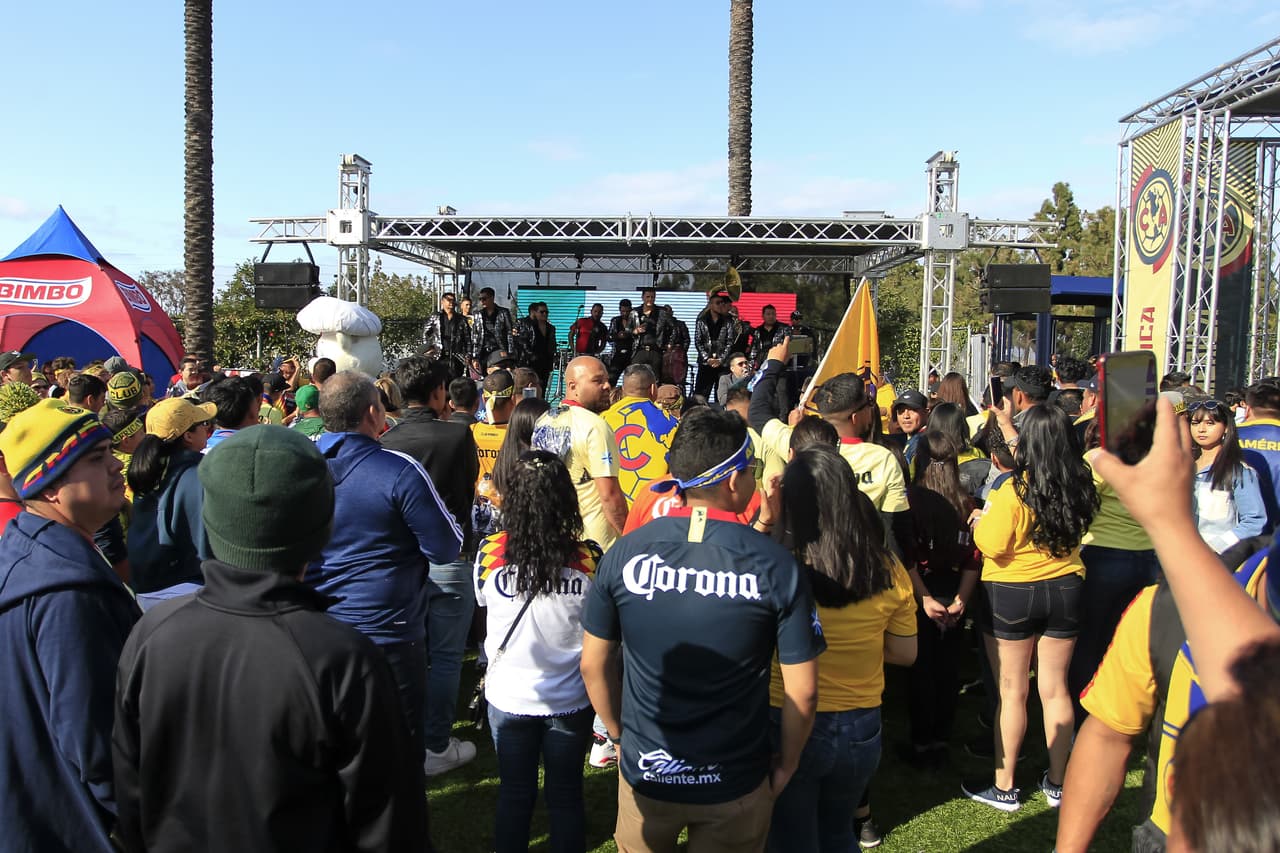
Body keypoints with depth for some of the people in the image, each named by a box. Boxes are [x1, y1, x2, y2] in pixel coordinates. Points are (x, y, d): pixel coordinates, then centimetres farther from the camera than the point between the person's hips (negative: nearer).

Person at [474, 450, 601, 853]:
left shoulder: (490, 552, -17)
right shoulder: (588, 559, -18)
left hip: (507, 697, 1)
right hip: (570, 700, 0)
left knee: (514, 793, 20)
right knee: (566, 795, 19)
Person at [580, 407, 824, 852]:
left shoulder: (624, 552, -12)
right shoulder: (776, 565, -18)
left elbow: (594, 664, -3)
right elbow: (803, 691, -13)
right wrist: (787, 763, 4)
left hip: (645, 772, 2)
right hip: (736, 786, -1)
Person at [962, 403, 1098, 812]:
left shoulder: (1014, 489, -21)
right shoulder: (1078, 484, -3)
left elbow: (991, 545, -20)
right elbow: (1040, 458, 17)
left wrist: (980, 519, 1)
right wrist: (1008, 425, 27)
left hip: (1012, 594, -5)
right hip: (1065, 590, 5)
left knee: (1012, 692, 6)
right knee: (1055, 689, 15)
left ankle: (1003, 787, 18)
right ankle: (1057, 782, 28)